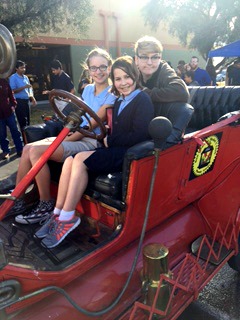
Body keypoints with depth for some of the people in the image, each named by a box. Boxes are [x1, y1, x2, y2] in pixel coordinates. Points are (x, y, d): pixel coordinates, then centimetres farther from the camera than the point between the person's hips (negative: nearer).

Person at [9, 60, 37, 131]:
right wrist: (24, 87, -21)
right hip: (19, 101, -7)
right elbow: (13, 91, -14)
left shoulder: (25, 77, 13)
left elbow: (29, 89, 18)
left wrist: (33, 99, 5)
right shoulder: (13, 78, -7)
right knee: (22, 122, -5)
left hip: (26, 101, 7)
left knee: (27, 121, 12)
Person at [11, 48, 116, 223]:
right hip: (76, 136, 7)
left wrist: (65, 140, -14)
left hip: (92, 142, -7)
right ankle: (17, 199, 1)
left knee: (36, 151, -21)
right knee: (28, 148, -8)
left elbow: (93, 125, -15)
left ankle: (46, 205, -7)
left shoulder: (112, 95, -9)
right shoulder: (87, 89, 15)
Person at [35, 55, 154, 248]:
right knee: (70, 160, -15)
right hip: (115, 149, 8)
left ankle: (67, 218, -16)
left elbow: (139, 136, -15)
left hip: (129, 153, -7)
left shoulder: (143, 100, -4)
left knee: (81, 159, -25)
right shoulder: (119, 101, 22)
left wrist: (109, 141, -9)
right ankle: (58, 213, -11)